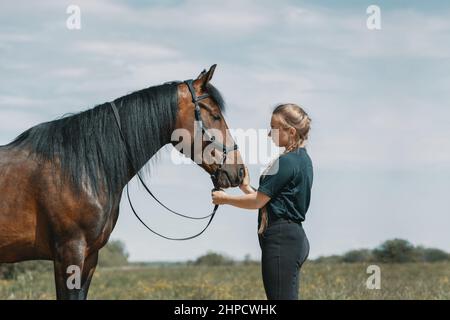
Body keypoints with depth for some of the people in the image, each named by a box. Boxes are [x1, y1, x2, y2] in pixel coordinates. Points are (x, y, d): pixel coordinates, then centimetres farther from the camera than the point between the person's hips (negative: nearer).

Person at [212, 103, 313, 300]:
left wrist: (224, 199, 2)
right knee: (288, 297, 12)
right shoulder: (302, 159, 16)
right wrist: (247, 187, 15)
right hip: (294, 237, 10)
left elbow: (258, 202, -11)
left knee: (281, 297, -8)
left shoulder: (286, 162, -14)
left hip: (280, 239, -10)